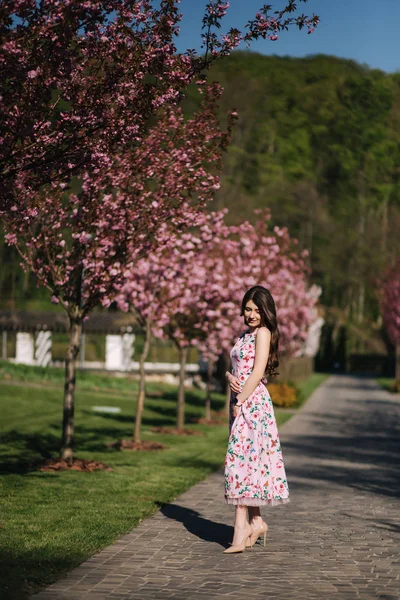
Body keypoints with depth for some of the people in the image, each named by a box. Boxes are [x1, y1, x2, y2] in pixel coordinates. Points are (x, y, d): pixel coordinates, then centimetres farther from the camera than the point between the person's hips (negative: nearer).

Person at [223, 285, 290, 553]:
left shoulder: (263, 333, -7)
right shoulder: (245, 335, 19)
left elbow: (257, 373, -15)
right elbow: (233, 367, 20)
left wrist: (240, 402, -15)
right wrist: (230, 377, -3)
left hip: (253, 403, -9)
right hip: (241, 403, 9)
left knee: (241, 459, -12)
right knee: (248, 461, 10)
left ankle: (241, 531, -14)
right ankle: (256, 522, 18)